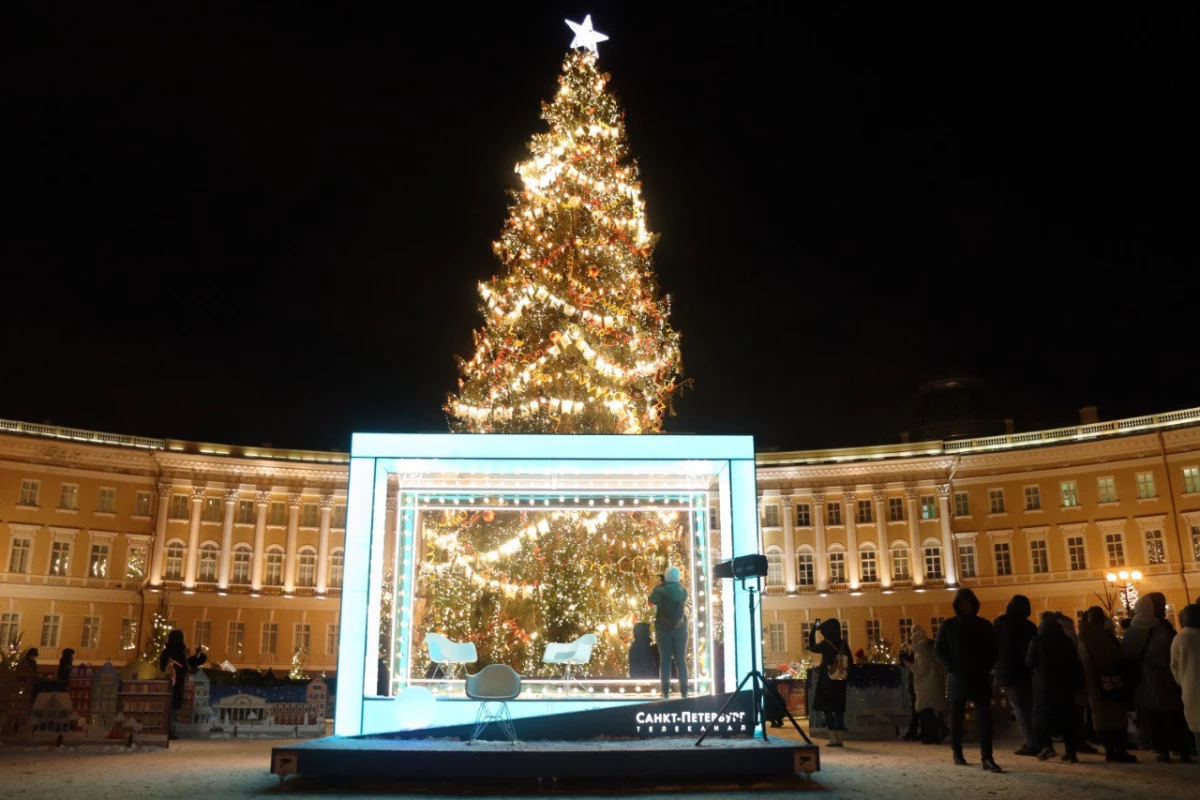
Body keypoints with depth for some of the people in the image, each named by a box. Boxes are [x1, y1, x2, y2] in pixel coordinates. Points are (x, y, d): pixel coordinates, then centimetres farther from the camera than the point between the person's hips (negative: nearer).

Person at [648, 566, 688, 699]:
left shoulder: (660, 591, -12)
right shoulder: (684, 592, -3)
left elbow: (651, 600, 6)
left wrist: (661, 584, 14)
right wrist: (672, 583, 20)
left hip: (663, 630, -2)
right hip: (680, 629, 2)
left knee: (665, 660, 3)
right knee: (681, 660, 7)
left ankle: (666, 692, -2)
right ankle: (684, 691, 3)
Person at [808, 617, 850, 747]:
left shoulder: (826, 644, -12)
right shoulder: (844, 644, 0)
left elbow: (812, 648, 6)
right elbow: (849, 663, 4)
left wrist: (813, 630, 11)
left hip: (827, 682, -4)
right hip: (840, 682, 4)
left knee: (828, 710, 2)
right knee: (839, 710, 10)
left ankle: (833, 739, -3)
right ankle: (840, 739, 9)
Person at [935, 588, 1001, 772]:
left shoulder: (984, 625, 8)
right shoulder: (948, 626, 3)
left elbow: (993, 650, 12)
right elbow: (939, 650, 2)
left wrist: (986, 668, -4)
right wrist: (952, 669, -10)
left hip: (980, 678, 1)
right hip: (958, 679, -1)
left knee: (984, 717, -10)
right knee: (957, 718, 6)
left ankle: (987, 758, -13)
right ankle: (957, 753, 18)